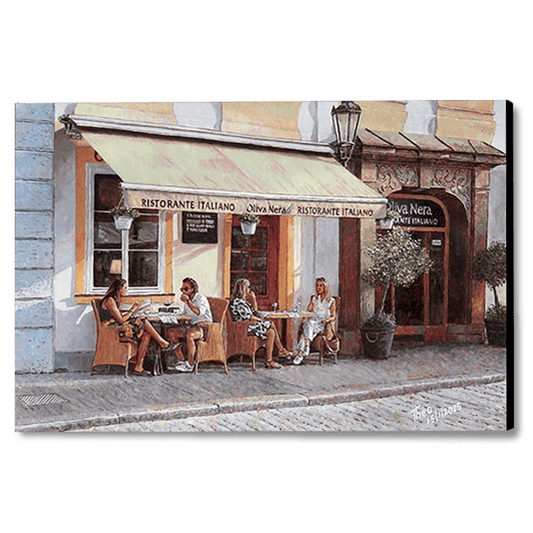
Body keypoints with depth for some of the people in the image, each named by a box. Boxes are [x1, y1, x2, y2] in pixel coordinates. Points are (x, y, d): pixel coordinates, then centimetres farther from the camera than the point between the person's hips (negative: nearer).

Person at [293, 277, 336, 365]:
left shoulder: (331, 301, 10)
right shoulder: (314, 298, 20)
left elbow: (333, 316, 5)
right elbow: (309, 310, 6)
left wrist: (328, 319, -16)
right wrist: (312, 300, 0)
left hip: (323, 324, -3)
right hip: (312, 322, 3)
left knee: (306, 332, -33)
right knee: (308, 324, -37)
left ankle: (300, 354, -44)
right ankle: (306, 347, -52)